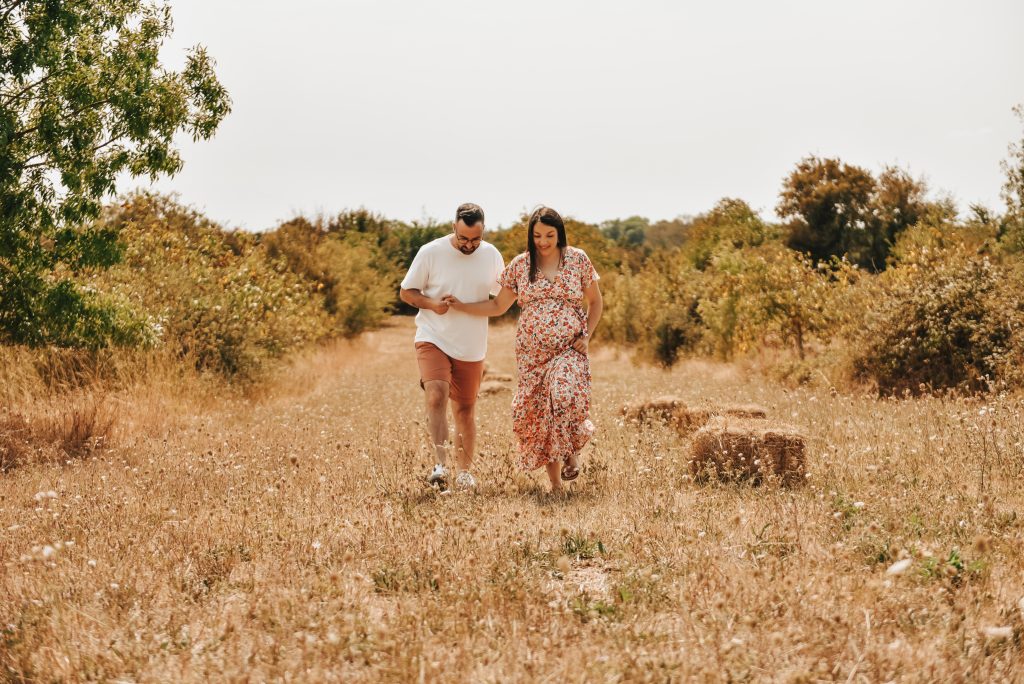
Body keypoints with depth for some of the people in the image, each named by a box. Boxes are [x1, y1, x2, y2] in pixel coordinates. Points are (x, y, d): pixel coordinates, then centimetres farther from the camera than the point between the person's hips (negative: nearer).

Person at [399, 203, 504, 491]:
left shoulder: (492, 256, 1)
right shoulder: (430, 252, -8)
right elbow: (406, 292, 0)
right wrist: (432, 303, -19)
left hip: (472, 347, 3)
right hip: (433, 340, -3)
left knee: (465, 409, 11)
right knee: (436, 395, -25)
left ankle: (464, 471, 24)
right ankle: (441, 464, -23)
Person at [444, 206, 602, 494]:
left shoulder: (578, 259, 2)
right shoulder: (519, 265, 6)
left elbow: (595, 301, 12)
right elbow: (498, 306, 13)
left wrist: (587, 335, 0)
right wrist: (461, 306, 4)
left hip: (569, 350, -2)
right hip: (532, 353, 2)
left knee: (565, 397, -27)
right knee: (538, 414, -2)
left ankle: (572, 451, 1)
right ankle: (555, 483, 10)